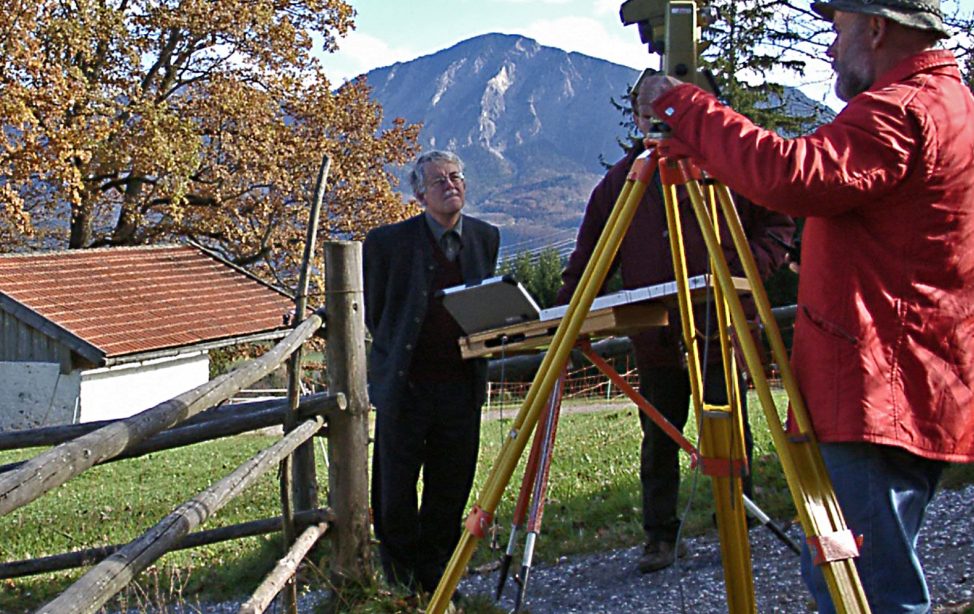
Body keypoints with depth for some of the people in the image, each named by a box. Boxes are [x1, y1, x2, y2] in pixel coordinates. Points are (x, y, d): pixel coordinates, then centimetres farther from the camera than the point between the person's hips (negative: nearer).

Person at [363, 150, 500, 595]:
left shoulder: (485, 238, 6)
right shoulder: (389, 242, -7)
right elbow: (375, 314, 4)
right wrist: (398, 356, 5)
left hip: (462, 387, 3)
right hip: (405, 386, -3)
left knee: (450, 491, 10)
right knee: (396, 492, 5)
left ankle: (434, 576, 26)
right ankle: (400, 577, 24)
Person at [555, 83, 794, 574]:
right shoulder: (619, 181, 12)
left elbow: (777, 225, 6)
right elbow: (588, 258, 14)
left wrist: (744, 269, -10)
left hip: (719, 329, -2)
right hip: (654, 338, 3)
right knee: (658, 438, 6)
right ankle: (660, 537, 13)